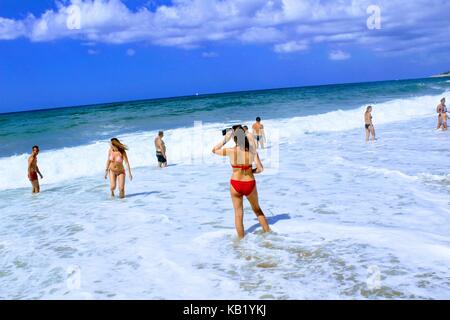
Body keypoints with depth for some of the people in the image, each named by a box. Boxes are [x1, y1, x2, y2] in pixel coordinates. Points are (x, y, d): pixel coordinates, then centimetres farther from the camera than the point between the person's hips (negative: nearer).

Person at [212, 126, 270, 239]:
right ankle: (268, 233, 33)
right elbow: (260, 169, -12)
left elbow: (214, 150, 3)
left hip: (235, 185, -1)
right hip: (250, 184, 1)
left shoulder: (230, 151, -13)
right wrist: (250, 171, 5)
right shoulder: (252, 151, -11)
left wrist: (225, 140, 4)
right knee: (257, 210, 25)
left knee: (238, 214, 15)